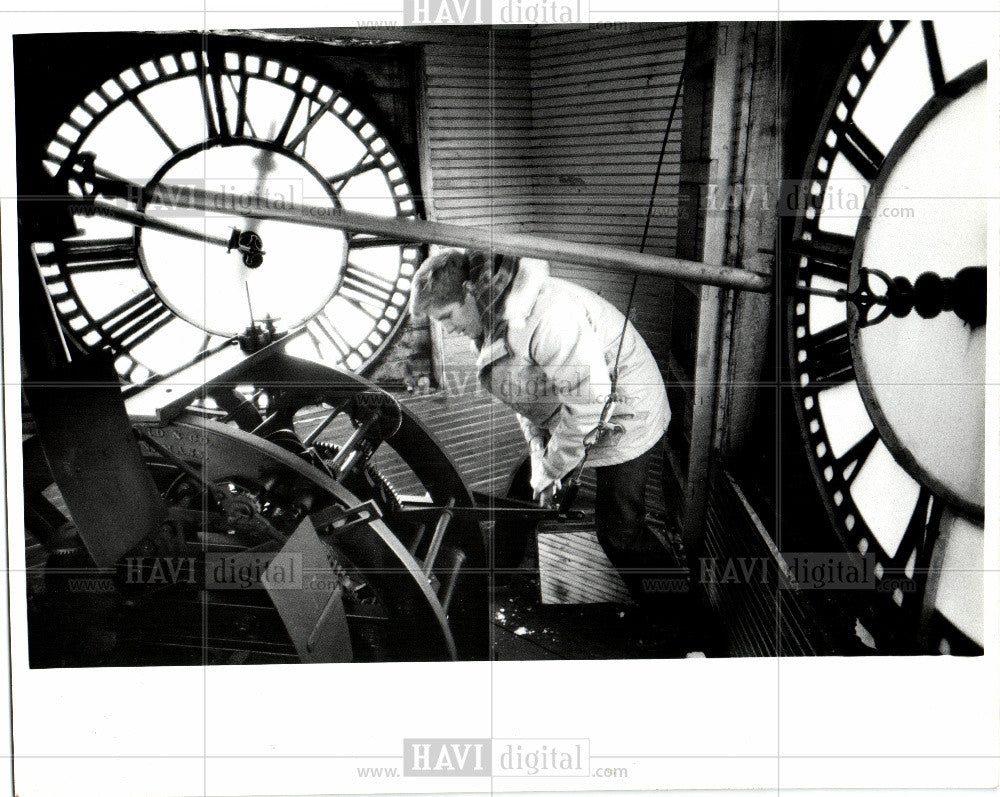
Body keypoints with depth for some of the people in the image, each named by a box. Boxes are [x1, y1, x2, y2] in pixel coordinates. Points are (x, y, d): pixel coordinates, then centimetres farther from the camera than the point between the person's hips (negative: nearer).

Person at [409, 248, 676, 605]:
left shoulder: (545, 313, -34)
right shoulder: (494, 319, -2)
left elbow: (589, 399, -32)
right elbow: (526, 395, 8)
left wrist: (552, 467, -20)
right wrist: (540, 457, -4)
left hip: (622, 416, -9)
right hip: (566, 417, 9)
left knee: (619, 532, -6)